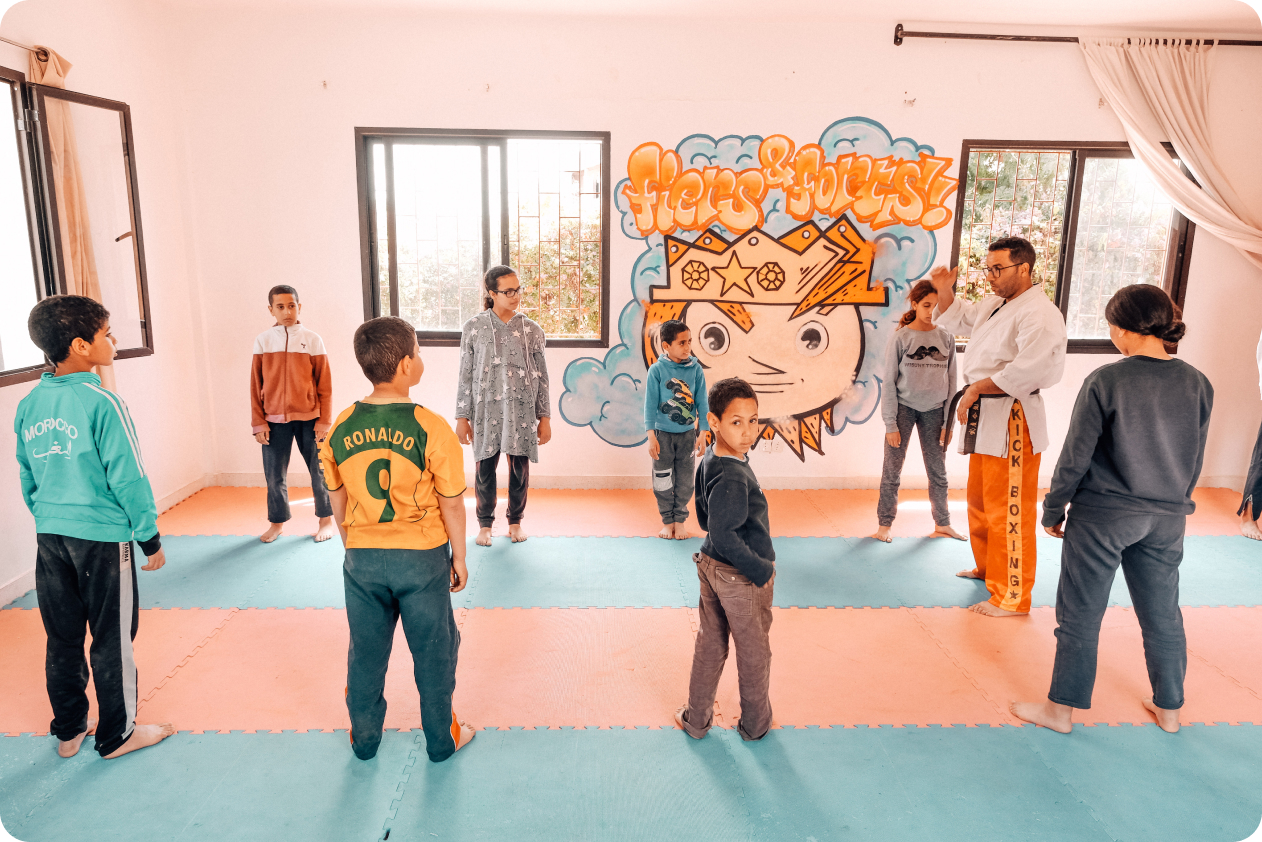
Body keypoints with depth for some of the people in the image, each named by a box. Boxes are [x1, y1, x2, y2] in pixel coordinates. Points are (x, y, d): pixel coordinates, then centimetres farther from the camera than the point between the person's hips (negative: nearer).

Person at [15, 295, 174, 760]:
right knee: (112, 640, 8)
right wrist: (150, 538, -8)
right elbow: (128, 479, -16)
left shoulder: (29, 406, 3)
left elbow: (27, 477, 12)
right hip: (102, 537, -6)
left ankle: (69, 731, 33)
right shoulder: (101, 403, -18)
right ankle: (116, 735, 22)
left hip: (50, 535, 7)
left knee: (63, 638, 18)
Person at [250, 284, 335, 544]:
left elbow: (324, 384, 0)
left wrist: (324, 420, -4)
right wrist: (258, 422, 0)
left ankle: (326, 519, 23)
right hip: (274, 420, 1)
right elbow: (255, 386, 5)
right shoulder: (262, 341, 2)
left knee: (319, 470, 6)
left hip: (309, 418, -1)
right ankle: (277, 522, 26)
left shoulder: (312, 340, -2)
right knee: (274, 474, 8)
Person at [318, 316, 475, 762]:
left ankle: (364, 738, 36)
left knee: (366, 652, 20)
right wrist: (459, 557, 1)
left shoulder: (341, 428, -5)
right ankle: (442, 739, 30)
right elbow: (452, 505, -12)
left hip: (362, 558, 4)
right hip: (421, 557, -3)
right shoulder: (430, 428, -18)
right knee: (433, 651, 14)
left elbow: (337, 501, 5)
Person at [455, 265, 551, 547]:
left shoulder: (532, 330, 1)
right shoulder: (474, 328, -1)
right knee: (485, 469, 6)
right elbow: (466, 376, 1)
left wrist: (544, 417, 2)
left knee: (520, 468, 7)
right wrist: (462, 417, 0)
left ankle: (515, 521, 28)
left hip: (522, 410, 1)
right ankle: (485, 524, 25)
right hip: (486, 410, -1)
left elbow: (541, 377, 4)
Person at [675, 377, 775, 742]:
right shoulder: (733, 477, -30)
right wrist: (762, 571, -23)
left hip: (711, 565, 8)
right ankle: (755, 724, 37)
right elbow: (724, 536, -33)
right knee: (753, 652, 16)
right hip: (740, 578, -8)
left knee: (710, 645, 21)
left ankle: (696, 718, 35)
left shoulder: (709, 460, -1)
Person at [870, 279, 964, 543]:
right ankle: (884, 525, 13)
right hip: (904, 408, -2)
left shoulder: (946, 338, 2)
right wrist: (890, 424, -9)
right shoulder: (901, 338, -5)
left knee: (938, 472, 10)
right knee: (892, 471, 2)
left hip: (934, 411, 2)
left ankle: (942, 524, 25)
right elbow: (889, 383, -5)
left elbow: (951, 382, 6)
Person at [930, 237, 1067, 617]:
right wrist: (945, 289, 9)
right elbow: (956, 318, 28)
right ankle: (987, 567, 43)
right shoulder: (995, 303, 13)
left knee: (1009, 512, -4)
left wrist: (976, 388, -17)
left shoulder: (1039, 314, -18)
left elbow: (1026, 371, -27)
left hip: (1014, 421, -10)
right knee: (980, 500, 23)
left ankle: (1012, 596, 8)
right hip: (985, 416, 10)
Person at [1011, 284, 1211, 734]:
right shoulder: (1198, 385, -1)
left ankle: (1061, 709, 18)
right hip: (1167, 519, 5)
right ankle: (1169, 708, 34)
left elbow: (1075, 456, -12)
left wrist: (1053, 510, -1)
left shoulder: (1105, 381, -15)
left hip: (1102, 516, -5)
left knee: (1080, 615, 7)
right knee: (1163, 615, 18)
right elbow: (1195, 460, 9)